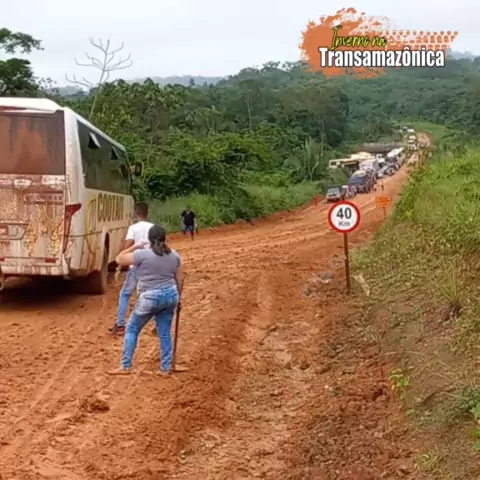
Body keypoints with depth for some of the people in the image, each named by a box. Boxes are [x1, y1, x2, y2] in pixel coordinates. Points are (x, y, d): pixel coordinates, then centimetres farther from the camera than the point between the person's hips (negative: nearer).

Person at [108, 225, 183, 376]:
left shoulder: (142, 254, -14)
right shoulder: (174, 255, 4)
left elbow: (119, 259, -4)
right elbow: (179, 280, 10)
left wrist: (134, 247, 7)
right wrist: (178, 298, 21)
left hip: (150, 298, -5)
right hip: (170, 295, 5)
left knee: (132, 330, 8)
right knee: (165, 333, 12)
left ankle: (125, 367, 9)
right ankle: (165, 369, 14)